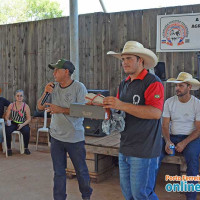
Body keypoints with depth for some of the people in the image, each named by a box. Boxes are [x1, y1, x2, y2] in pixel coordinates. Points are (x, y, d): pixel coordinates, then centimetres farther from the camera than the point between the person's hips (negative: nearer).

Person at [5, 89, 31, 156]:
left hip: (23, 124, -1)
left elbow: (29, 119, -3)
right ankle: (9, 148, -10)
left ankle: (26, 148, -6)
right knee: (7, 130, -31)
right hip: (13, 123, 1)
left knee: (26, 131, -33)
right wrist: (7, 120, -17)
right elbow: (6, 116, 7)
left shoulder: (26, 106, -2)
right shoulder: (11, 105, 3)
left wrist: (22, 125, -19)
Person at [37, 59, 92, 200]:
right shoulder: (53, 87, 4)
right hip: (56, 137, 4)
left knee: (81, 170, 11)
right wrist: (45, 93, -11)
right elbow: (40, 107, 5)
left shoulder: (79, 87, -10)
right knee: (58, 172, 12)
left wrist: (61, 110, -23)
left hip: (75, 138, -4)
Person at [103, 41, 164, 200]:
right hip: (125, 148, 8)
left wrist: (122, 105, -26)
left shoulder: (153, 82, -11)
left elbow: (156, 112, -25)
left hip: (144, 150, -8)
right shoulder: (124, 84, 14)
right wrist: (106, 104, -3)